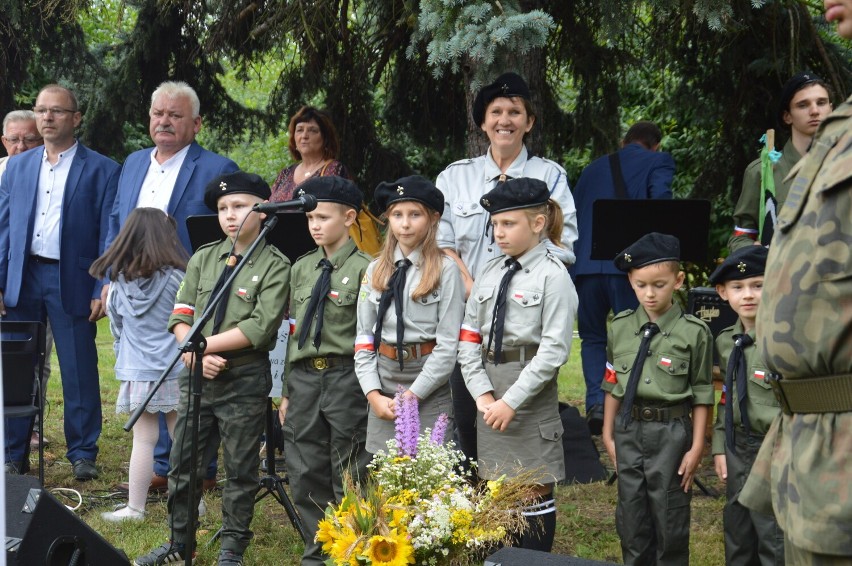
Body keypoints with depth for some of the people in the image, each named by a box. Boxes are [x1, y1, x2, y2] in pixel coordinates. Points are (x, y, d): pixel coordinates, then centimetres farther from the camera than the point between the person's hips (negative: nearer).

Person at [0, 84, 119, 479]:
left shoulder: (101, 170, 2)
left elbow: (108, 236, -1)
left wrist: (102, 290, -8)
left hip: (72, 282, -3)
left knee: (79, 372, 1)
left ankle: (82, 454, 12)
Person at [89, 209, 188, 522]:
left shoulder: (119, 281, -1)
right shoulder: (177, 278, -7)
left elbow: (116, 326, 10)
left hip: (136, 372, 0)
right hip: (175, 369, 0)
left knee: (144, 440, 4)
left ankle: (135, 508, 8)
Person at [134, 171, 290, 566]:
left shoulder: (275, 266, -6)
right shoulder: (203, 259, 9)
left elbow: (260, 327, -16)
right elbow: (180, 315, 5)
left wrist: (203, 344, -15)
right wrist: (195, 355, -13)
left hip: (245, 379, -5)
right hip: (197, 373, 5)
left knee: (240, 470, 5)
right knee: (182, 463, 11)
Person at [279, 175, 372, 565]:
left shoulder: (364, 269, -7)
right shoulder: (301, 269, 11)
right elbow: (293, 332, 15)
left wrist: (368, 388, -10)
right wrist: (287, 390, 14)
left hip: (346, 376, -6)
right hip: (304, 377, 6)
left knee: (347, 474, 2)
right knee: (305, 474, 10)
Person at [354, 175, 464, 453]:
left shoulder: (445, 270, -3)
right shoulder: (376, 270, 11)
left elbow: (448, 344, -7)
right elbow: (363, 337, 9)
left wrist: (411, 396, -9)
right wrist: (374, 394, -2)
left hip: (429, 390, -4)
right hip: (384, 381, 4)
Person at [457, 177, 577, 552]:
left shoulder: (552, 276, -8)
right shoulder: (489, 274, 10)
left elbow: (554, 350, -14)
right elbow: (468, 340, 8)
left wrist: (511, 401, -17)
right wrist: (483, 394, -5)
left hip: (531, 393, -6)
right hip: (491, 395, 6)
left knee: (535, 491, 2)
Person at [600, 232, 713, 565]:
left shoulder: (693, 333, -9)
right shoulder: (620, 328, 3)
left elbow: (701, 394, -5)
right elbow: (613, 385, 9)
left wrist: (696, 447, -4)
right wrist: (608, 435, 10)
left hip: (671, 430, -4)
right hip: (628, 429, 4)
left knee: (669, 517, 7)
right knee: (631, 517, 14)